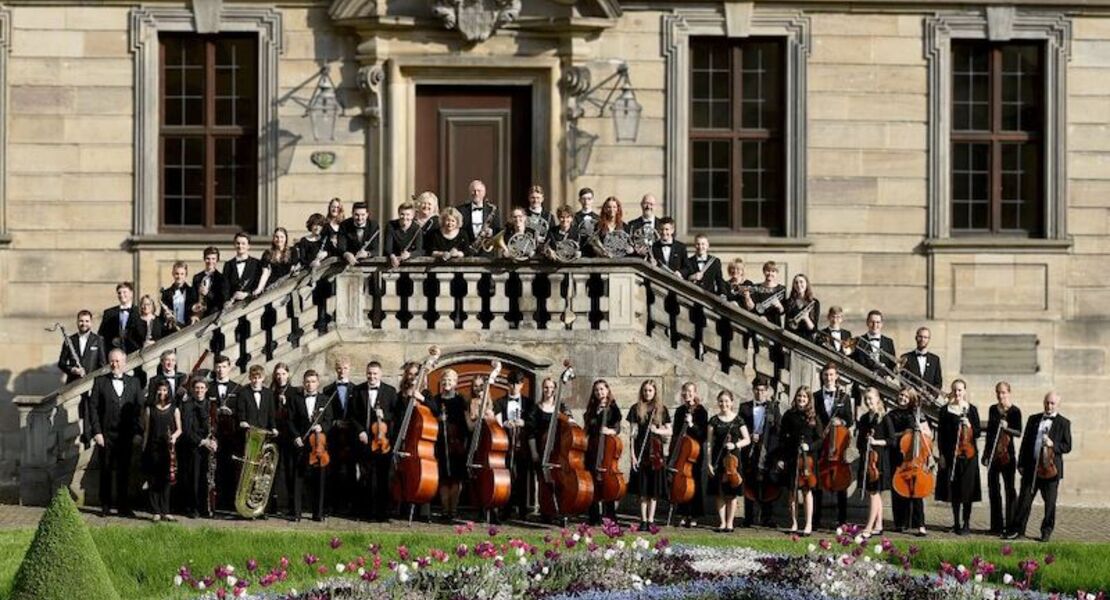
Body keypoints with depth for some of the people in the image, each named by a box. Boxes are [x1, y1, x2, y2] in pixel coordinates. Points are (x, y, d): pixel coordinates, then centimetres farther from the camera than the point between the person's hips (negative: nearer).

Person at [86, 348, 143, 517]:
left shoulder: (134, 383, 9)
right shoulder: (100, 382, 4)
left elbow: (139, 409, 6)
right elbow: (93, 407, 0)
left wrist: (138, 432, -3)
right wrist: (96, 432, -8)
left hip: (126, 436, 1)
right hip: (106, 434, -1)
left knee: (124, 472, 4)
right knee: (106, 471, 4)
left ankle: (123, 506, 10)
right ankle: (105, 506, 13)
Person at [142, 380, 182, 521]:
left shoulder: (174, 410, 7)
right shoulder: (149, 409, 7)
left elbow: (179, 429, 9)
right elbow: (146, 430, 8)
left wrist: (174, 436, -13)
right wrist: (144, 450, 4)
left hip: (168, 449, 0)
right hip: (153, 449, 0)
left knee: (166, 481, 0)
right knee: (153, 481, -1)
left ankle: (165, 512, 3)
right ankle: (155, 512, 3)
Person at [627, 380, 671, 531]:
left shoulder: (661, 410, 8)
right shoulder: (636, 409, 5)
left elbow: (669, 432, 11)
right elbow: (632, 433, 2)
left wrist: (658, 430, -10)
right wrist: (632, 455, -5)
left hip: (656, 452, 1)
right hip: (641, 452, -1)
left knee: (654, 489, -1)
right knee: (642, 489, 0)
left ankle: (651, 520, 4)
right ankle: (643, 520, 4)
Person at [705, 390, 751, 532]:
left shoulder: (738, 420, 3)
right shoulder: (714, 421, 3)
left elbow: (747, 440, 5)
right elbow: (709, 443, 2)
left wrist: (735, 444, -14)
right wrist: (708, 463, -4)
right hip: (718, 460, 1)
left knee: (732, 494, 1)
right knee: (719, 494, 2)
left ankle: (729, 522, 8)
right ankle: (722, 522, 9)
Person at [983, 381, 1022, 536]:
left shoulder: (1015, 411, -4)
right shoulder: (993, 410, 11)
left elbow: (1018, 433, -9)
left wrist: (1007, 428, -28)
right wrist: (985, 454, 16)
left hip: (1007, 454, -5)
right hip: (993, 454, 5)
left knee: (1009, 488, -3)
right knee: (993, 488, 6)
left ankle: (1011, 525, 0)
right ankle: (996, 525, 12)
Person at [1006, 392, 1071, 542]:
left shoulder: (1063, 423, 3)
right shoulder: (1033, 419, 13)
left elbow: (1067, 446, 0)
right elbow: (1025, 442, 12)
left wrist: (1053, 445, -18)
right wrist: (1021, 464, 7)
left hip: (1051, 468, -2)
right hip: (1031, 467, 2)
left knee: (1049, 502, 3)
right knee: (1024, 500, 3)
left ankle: (1046, 531, 14)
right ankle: (1018, 529, 8)